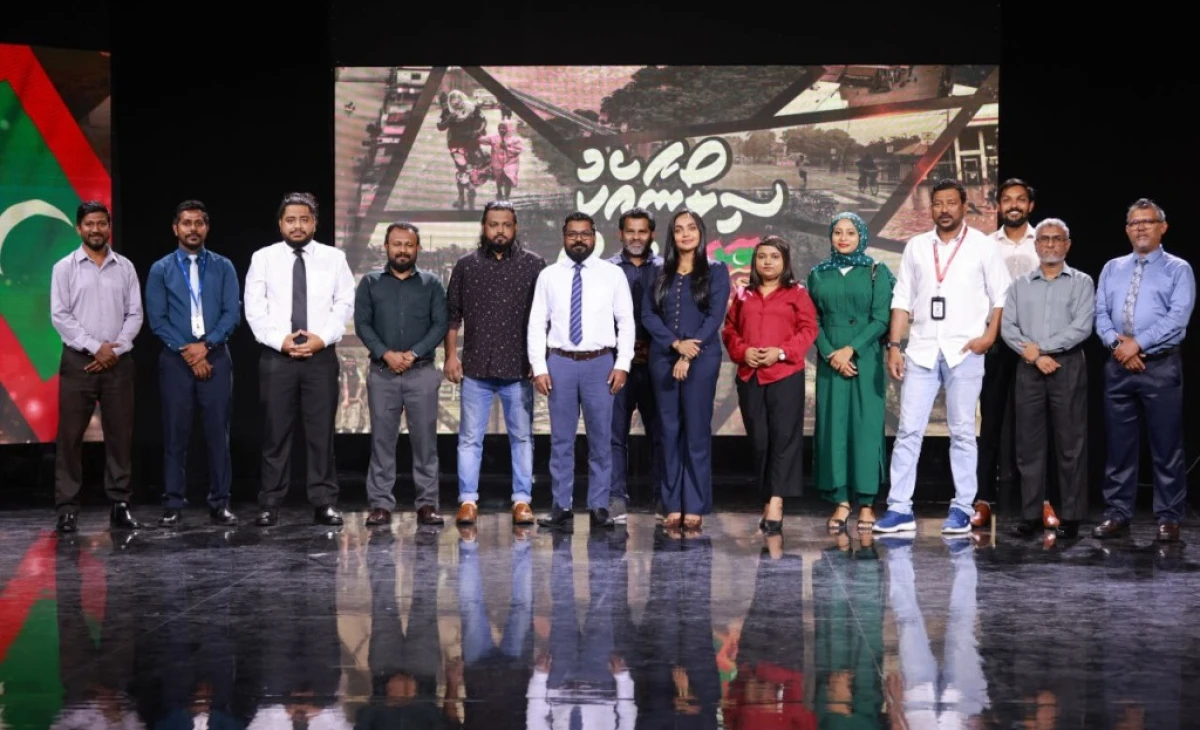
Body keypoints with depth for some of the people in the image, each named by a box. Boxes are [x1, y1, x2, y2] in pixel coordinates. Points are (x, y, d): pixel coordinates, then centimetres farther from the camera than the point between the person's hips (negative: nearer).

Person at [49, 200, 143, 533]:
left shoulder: (125, 267, 8)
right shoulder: (65, 267, 2)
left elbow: (135, 314, 5)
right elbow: (59, 316, -4)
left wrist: (116, 349, -8)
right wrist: (95, 347, -11)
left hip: (118, 362, 2)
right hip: (79, 361, -2)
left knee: (120, 435, 3)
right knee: (70, 436, -2)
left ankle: (120, 505, 9)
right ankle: (67, 508, 2)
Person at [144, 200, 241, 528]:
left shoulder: (223, 267, 8)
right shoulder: (161, 269, 6)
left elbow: (232, 312, 0)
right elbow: (157, 319, -1)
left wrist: (205, 345, -12)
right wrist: (186, 352, -9)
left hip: (215, 358, 1)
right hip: (176, 359, 0)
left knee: (218, 432, 1)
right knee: (175, 434, 2)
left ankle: (220, 503, 6)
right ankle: (173, 504, 6)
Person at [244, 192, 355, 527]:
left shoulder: (334, 258, 7)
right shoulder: (263, 258, 6)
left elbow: (344, 304, 2)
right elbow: (254, 308, 0)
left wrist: (322, 337, -11)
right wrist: (280, 340, -12)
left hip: (321, 356, 0)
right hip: (276, 357, 0)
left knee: (321, 432, 2)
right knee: (276, 433, 3)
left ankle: (324, 503, 7)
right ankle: (270, 505, 8)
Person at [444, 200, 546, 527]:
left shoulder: (534, 265, 2)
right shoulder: (466, 265, 6)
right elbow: (452, 314, 9)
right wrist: (451, 355, 2)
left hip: (518, 367, -1)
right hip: (476, 366, 1)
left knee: (522, 437, 5)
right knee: (470, 437, 4)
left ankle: (522, 500, 12)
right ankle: (468, 500, 10)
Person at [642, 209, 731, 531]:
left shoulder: (716, 271, 4)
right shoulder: (660, 273, 12)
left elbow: (715, 317, -4)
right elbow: (648, 315, 3)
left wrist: (688, 356, -11)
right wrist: (676, 344, -12)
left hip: (701, 359, -3)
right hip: (663, 358, 3)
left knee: (696, 432, -3)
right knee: (670, 431, 3)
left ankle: (695, 507, 1)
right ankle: (673, 506, 7)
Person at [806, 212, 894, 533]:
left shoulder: (876, 272, 4)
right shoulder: (818, 274, 11)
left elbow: (881, 319, -4)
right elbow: (813, 321, 6)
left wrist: (851, 349, -13)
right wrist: (830, 354, -8)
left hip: (866, 360, -2)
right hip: (830, 361, 2)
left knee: (866, 425, -3)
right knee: (832, 426, 0)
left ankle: (866, 503, 2)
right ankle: (841, 501, 5)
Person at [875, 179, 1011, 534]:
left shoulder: (982, 246, 3)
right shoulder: (916, 246, 10)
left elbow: (1001, 296, 2)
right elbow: (902, 299, 9)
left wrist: (989, 335, -11)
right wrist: (894, 345, 2)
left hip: (964, 351, -2)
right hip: (921, 350, 2)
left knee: (962, 432, 3)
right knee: (908, 430, -1)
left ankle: (963, 509, 9)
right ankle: (899, 508, 2)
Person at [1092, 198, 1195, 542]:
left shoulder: (1178, 269, 2)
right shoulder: (1112, 269, 15)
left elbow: (1177, 317, -10)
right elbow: (1100, 314, 7)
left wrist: (1137, 343, -16)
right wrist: (1117, 343, -12)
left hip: (1161, 366, -4)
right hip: (1118, 366, 4)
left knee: (1166, 446, 0)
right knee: (1119, 444, 7)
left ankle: (1169, 518, 7)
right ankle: (1117, 514, 13)